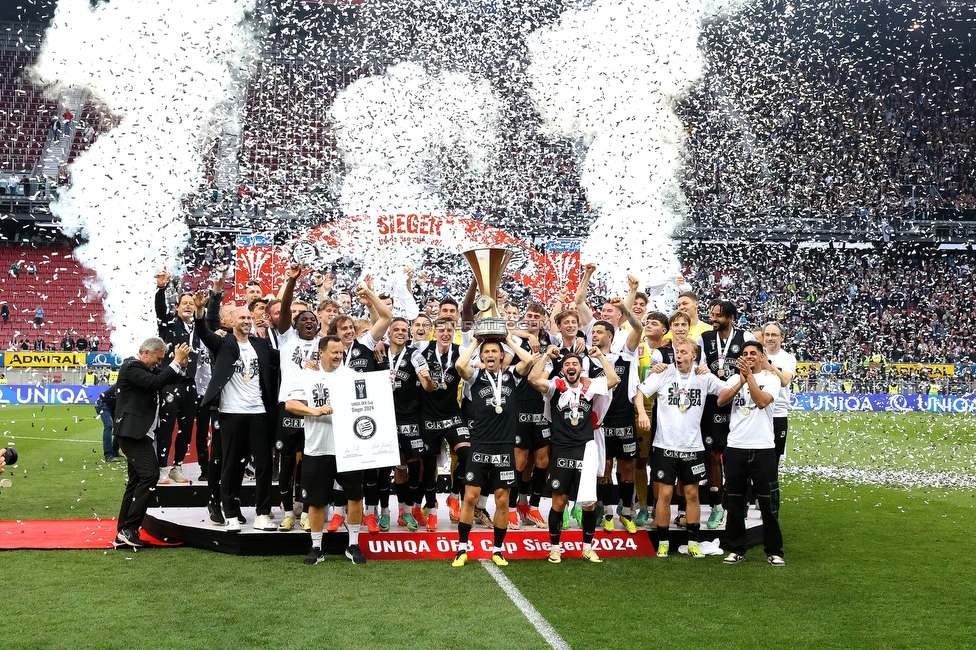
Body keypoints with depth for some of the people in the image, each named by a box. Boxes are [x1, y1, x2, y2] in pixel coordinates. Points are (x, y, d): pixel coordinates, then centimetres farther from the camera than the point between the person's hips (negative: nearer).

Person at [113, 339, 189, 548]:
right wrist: (176, 363, -21)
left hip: (138, 433, 11)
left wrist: (179, 365, 5)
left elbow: (162, 382, 17)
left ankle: (123, 534, 14)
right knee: (149, 475, -18)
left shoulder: (142, 369, 19)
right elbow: (156, 383, -24)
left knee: (136, 481, 11)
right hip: (133, 431, -11)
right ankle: (129, 528, -15)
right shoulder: (132, 366, -10)